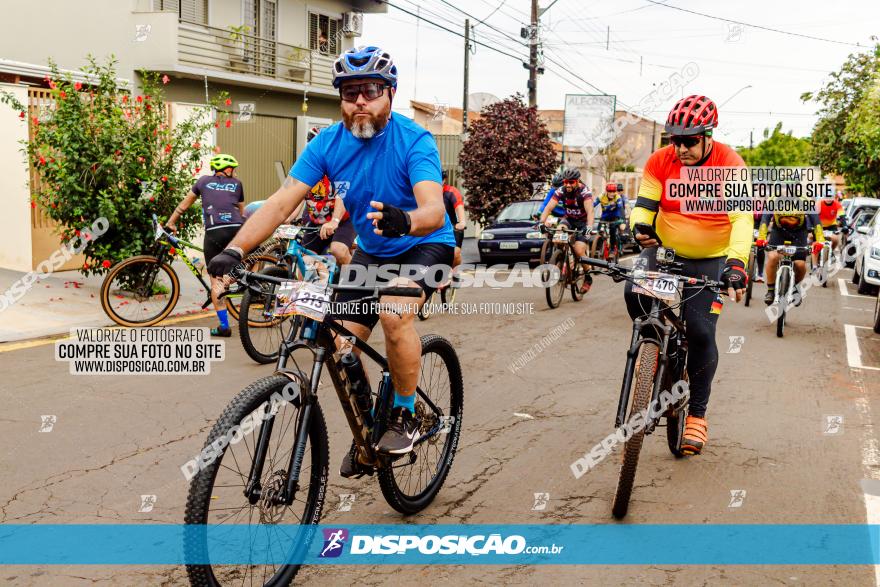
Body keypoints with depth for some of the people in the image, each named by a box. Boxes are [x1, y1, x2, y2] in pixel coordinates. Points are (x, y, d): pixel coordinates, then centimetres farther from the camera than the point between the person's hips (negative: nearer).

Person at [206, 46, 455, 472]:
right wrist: (235, 249, -35)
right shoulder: (328, 143, -13)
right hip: (372, 250, 5)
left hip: (425, 245, -4)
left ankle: (405, 416, -9)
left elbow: (434, 209, -39)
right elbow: (281, 203, -20)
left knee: (393, 313, -32)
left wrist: (404, 220, -63)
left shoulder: (414, 140, -24)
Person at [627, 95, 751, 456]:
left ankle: (697, 413, 9)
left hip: (710, 261, -2)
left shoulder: (730, 165, -18)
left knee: (701, 332, -10)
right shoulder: (660, 162, -9)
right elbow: (644, 205, -11)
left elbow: (742, 219, -28)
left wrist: (736, 263, -44)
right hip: (664, 251, 2)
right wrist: (639, 227, -36)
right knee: (635, 292, -28)